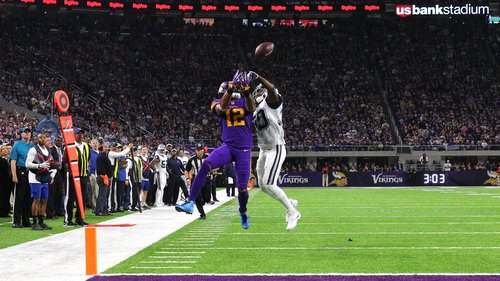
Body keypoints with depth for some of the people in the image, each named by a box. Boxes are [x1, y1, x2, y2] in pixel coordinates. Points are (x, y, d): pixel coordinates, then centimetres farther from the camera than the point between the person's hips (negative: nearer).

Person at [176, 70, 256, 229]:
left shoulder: (244, 102, 7)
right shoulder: (217, 104, 7)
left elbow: (251, 107, -16)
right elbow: (222, 107, -18)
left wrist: (247, 92, -35)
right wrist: (230, 89, -32)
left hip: (244, 149, 0)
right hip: (228, 146, 0)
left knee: (242, 187, 2)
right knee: (205, 165, -27)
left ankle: (243, 212, 32)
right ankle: (191, 203, -27)